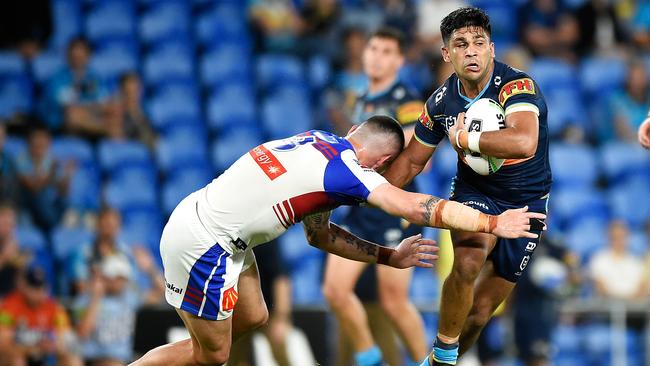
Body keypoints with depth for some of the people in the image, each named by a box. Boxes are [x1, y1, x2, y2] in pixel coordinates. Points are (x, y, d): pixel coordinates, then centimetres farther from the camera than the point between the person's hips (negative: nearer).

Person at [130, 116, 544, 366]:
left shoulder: (319, 141, 10)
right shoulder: (347, 170, -17)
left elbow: (321, 235, 18)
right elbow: (418, 208, -20)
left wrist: (390, 257, 19)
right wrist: (493, 223, -12)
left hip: (201, 219, 9)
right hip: (202, 242, -9)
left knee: (252, 319, 21)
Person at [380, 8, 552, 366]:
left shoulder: (516, 86, -26)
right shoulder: (441, 102, -9)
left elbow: (523, 142, -46)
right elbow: (412, 161, 8)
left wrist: (463, 138, -33)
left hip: (525, 203, -2)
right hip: (474, 192, 2)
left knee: (481, 309, 4)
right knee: (468, 263, -31)